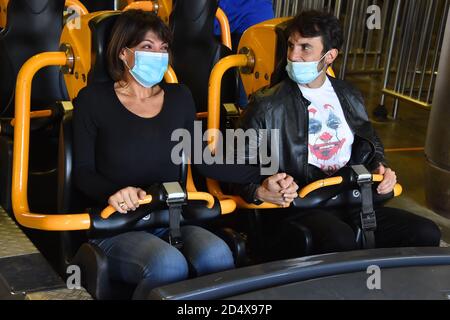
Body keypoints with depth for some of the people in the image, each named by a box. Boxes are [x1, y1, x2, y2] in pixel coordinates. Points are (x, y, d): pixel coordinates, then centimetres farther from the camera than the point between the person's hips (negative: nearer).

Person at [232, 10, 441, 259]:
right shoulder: (268, 106, 1)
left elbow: (371, 144, 30)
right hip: (296, 208, -5)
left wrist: (379, 168, 7)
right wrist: (260, 191, -22)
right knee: (340, 240, -37)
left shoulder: (349, 97, 17)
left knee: (426, 233, -14)